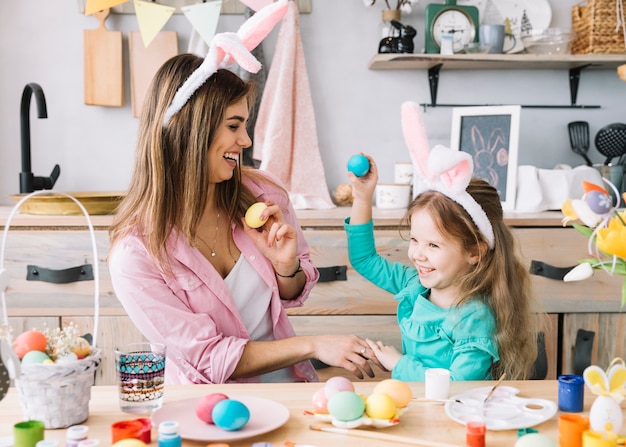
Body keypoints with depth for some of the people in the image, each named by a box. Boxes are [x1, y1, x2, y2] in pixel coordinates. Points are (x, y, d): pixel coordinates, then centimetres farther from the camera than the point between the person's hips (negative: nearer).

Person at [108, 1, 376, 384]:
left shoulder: (263, 195, -6)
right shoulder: (134, 255, -18)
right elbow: (210, 358, -15)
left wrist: (286, 265, -12)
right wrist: (313, 346, -22)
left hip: (290, 383, 4)